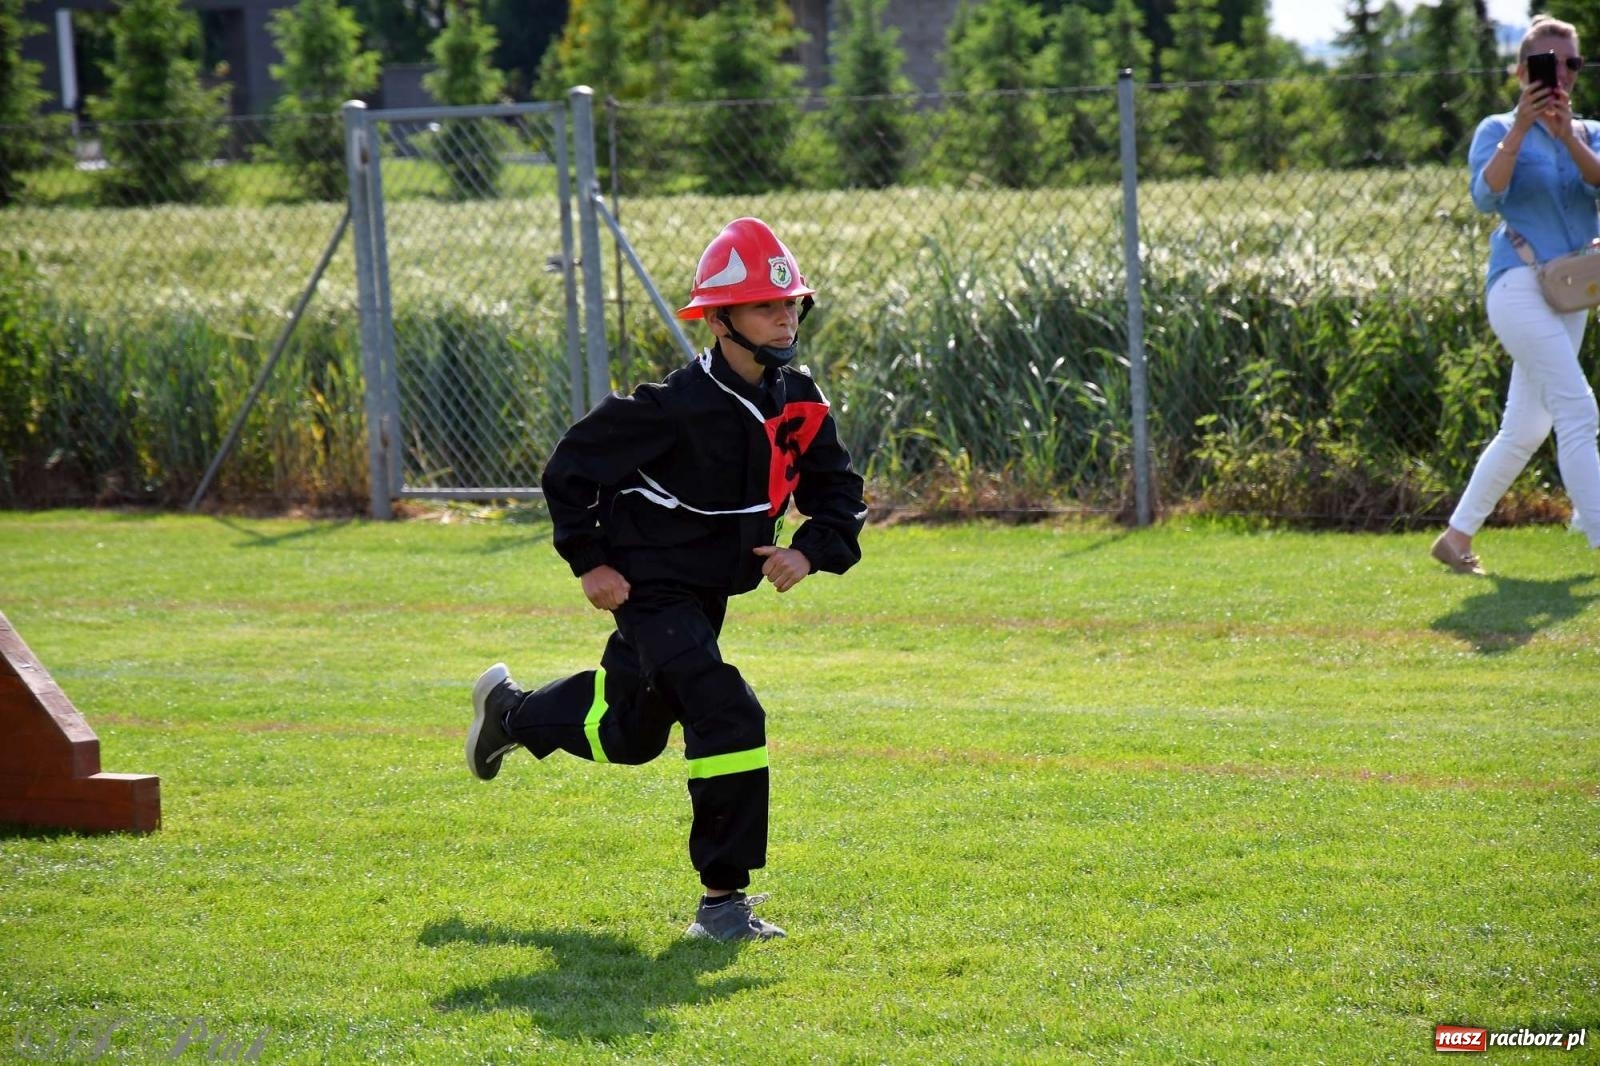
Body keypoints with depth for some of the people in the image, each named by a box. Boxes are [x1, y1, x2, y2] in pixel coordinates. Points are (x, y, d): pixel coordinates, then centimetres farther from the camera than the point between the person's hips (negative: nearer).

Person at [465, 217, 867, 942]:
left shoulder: (800, 404, -5)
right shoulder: (677, 407, -24)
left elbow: (839, 494, 5)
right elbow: (570, 469, -15)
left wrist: (810, 552, -14)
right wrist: (588, 562, -14)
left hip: (709, 595, 8)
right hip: (650, 586, -8)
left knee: (630, 733, 23)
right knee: (729, 718, -23)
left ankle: (510, 711, 52)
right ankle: (722, 900, -14)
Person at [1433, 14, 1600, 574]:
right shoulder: (1498, 130, 1)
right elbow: (1486, 196, -16)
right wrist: (1520, 128, -24)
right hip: (1519, 285, -6)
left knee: (1525, 431, 10)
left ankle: (1457, 537, 22)